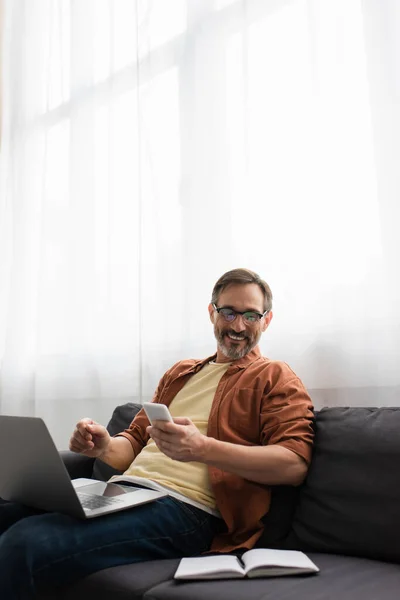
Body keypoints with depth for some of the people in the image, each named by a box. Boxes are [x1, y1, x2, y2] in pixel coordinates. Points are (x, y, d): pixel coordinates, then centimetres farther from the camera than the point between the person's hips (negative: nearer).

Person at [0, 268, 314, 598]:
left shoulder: (274, 377, 7)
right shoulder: (180, 372, 26)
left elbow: (294, 464, -8)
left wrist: (202, 448, -22)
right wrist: (105, 447, 0)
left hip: (184, 509, -6)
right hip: (121, 492, 7)